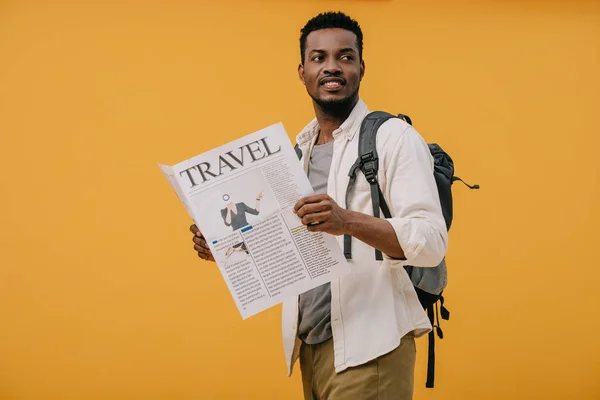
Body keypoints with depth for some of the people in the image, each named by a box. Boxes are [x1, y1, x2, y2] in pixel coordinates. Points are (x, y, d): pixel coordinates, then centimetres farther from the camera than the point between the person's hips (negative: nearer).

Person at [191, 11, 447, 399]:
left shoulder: (393, 137, -7)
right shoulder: (298, 150, 14)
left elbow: (432, 241, -17)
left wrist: (347, 221, -30)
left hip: (367, 348, -7)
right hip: (309, 345, 7)